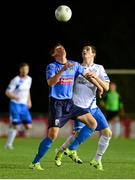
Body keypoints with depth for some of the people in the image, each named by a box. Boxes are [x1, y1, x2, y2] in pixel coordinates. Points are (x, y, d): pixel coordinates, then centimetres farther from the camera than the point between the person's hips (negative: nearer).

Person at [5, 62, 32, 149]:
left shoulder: (29, 79, 9)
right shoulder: (15, 80, -10)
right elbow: (7, 92, -11)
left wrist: (29, 100, 19)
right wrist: (14, 97, -29)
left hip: (24, 105, 6)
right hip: (15, 104, -6)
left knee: (28, 127, -3)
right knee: (16, 126, -13)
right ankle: (9, 144, 0)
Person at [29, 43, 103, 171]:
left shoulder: (74, 65, 9)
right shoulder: (52, 66, -5)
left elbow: (87, 75, 24)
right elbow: (50, 82, -23)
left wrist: (99, 87, 23)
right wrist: (62, 69, -31)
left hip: (69, 103, 6)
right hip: (56, 104, -6)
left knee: (93, 123, -5)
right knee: (53, 135, -17)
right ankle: (35, 163, -5)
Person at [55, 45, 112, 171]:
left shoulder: (98, 69, 8)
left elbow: (106, 87, -3)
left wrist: (96, 77, -17)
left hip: (93, 107, 3)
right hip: (79, 107, -3)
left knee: (107, 132, -5)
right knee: (78, 132, -18)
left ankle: (97, 160, 8)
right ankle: (61, 151, 5)